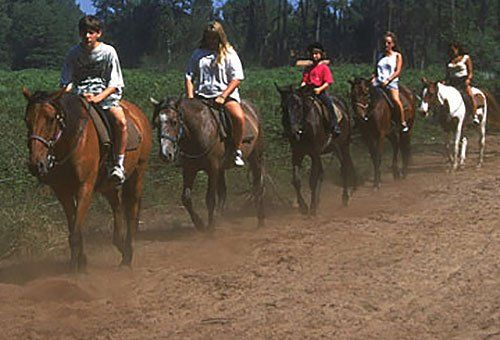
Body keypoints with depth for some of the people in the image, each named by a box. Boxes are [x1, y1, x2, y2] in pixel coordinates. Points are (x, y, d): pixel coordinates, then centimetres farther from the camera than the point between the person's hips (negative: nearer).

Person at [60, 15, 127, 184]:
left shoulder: (108, 51, -3)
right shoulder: (74, 53, 4)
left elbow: (114, 84, -5)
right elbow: (66, 82, 9)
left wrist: (97, 98, -20)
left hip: (106, 94, -2)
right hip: (79, 93, 3)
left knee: (120, 121, -32)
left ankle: (119, 164, -21)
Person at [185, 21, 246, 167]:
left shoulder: (229, 54, 4)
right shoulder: (198, 54, 14)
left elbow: (237, 79, -3)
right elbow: (189, 77, 12)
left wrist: (223, 97, -14)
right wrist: (190, 98, -3)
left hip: (226, 94, -3)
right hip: (202, 95, 3)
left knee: (239, 116, -32)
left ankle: (237, 150, -14)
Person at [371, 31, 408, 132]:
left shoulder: (397, 56, 7)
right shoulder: (380, 56, 18)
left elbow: (398, 71, -3)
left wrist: (388, 80, -16)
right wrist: (374, 78, -2)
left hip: (391, 82, -4)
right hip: (379, 82, 4)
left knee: (395, 99, -29)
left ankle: (403, 123, -17)